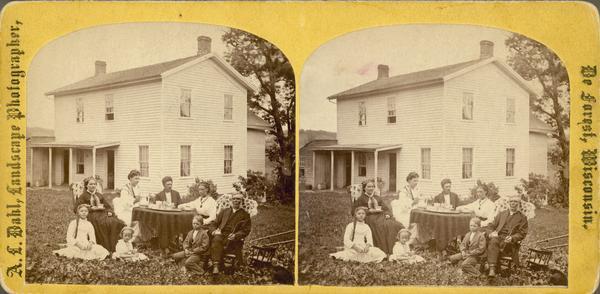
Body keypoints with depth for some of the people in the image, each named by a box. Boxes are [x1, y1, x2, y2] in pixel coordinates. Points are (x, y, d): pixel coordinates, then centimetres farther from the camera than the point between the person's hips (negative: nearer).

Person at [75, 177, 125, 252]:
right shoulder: (83, 196, 15)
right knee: (103, 223, -37)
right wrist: (92, 208, -9)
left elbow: (108, 205, 21)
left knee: (115, 222, -28)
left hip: (103, 214, 4)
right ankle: (106, 249, -34)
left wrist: (110, 212, -1)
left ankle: (113, 248, -29)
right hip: (91, 215, -4)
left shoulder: (99, 195, 29)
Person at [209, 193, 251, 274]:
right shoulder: (224, 211, 26)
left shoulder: (245, 215, 15)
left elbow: (245, 231, 4)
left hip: (233, 239, -3)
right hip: (220, 235, 3)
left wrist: (235, 235, -15)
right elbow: (214, 224, 21)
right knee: (216, 239, -35)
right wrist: (214, 231, -2)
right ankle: (216, 265, -43)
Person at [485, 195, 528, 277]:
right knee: (493, 241, -36)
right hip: (497, 237, 2)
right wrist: (490, 233, -4)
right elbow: (490, 226, 19)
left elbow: (522, 233, 5)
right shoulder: (501, 214, 25)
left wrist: (512, 238, -16)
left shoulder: (522, 218, 15)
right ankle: (492, 269, -45)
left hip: (510, 243, -2)